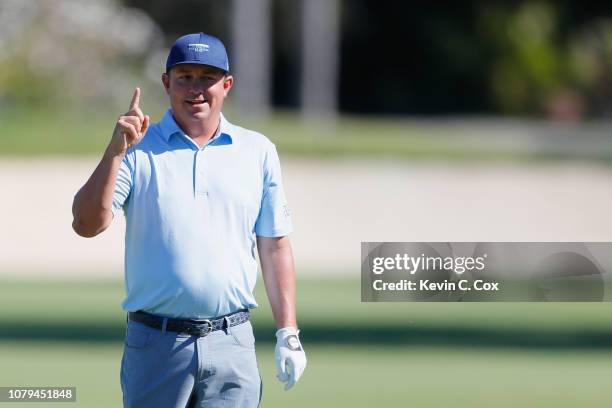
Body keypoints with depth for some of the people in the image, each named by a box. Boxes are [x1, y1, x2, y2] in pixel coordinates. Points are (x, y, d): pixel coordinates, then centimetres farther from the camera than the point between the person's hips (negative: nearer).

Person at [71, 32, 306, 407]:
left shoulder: (258, 151, 10)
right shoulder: (138, 150, 3)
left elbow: (274, 246, 11)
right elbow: (87, 224, -9)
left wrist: (288, 334, 5)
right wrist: (115, 151, -20)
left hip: (232, 344, 1)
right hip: (155, 345, -1)